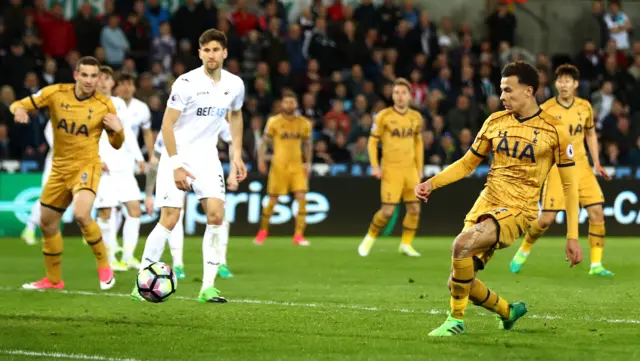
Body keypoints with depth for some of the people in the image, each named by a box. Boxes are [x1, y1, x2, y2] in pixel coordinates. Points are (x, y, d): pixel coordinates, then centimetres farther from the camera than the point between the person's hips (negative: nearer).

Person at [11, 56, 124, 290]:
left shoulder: (104, 105, -8)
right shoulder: (56, 93, -6)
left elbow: (116, 144, 2)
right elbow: (19, 105, -2)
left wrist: (118, 130, -20)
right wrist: (19, 110, -26)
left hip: (86, 166, -4)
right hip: (60, 168, 4)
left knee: (81, 215, -29)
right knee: (47, 224, 12)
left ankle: (104, 266, -9)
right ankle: (53, 279, 32)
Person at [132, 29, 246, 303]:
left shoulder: (234, 84, 0)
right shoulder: (186, 83, -15)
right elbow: (167, 123, -14)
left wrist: (237, 155, 15)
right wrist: (176, 165, -19)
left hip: (207, 156, 4)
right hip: (178, 155, -4)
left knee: (216, 213, -11)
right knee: (169, 219, -10)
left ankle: (208, 287, -6)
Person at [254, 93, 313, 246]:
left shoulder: (304, 123, 6)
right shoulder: (274, 122, -2)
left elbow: (307, 144, 16)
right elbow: (264, 141, 2)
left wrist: (308, 163, 10)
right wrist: (261, 159, -9)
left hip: (297, 165, 2)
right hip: (279, 165, -2)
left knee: (302, 198, -11)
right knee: (272, 200, 3)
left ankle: (298, 235, -6)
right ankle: (263, 231, 24)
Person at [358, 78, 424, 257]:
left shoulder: (416, 117, 6)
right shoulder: (384, 116, -6)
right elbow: (372, 141, -1)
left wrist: (419, 168, 14)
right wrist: (374, 166, -10)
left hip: (410, 169, 4)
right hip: (391, 170, -4)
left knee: (415, 209, 1)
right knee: (387, 211, -8)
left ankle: (406, 244, 16)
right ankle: (370, 239, 14)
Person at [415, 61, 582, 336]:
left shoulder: (554, 130, -7)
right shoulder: (495, 121, 6)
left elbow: (569, 184, -3)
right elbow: (467, 163, 16)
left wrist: (572, 236, -7)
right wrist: (432, 183, 0)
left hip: (517, 210, -6)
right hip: (485, 204, 6)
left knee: (462, 243, -31)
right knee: (460, 282, 2)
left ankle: (456, 319, -15)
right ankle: (508, 311, 31)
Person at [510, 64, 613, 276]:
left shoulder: (585, 107, 4)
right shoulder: (546, 109, -8)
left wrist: (596, 162, 10)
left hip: (581, 165, 4)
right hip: (557, 168, -4)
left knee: (597, 212, -7)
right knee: (547, 218, -8)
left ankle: (596, 265, 1)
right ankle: (523, 253, 19)